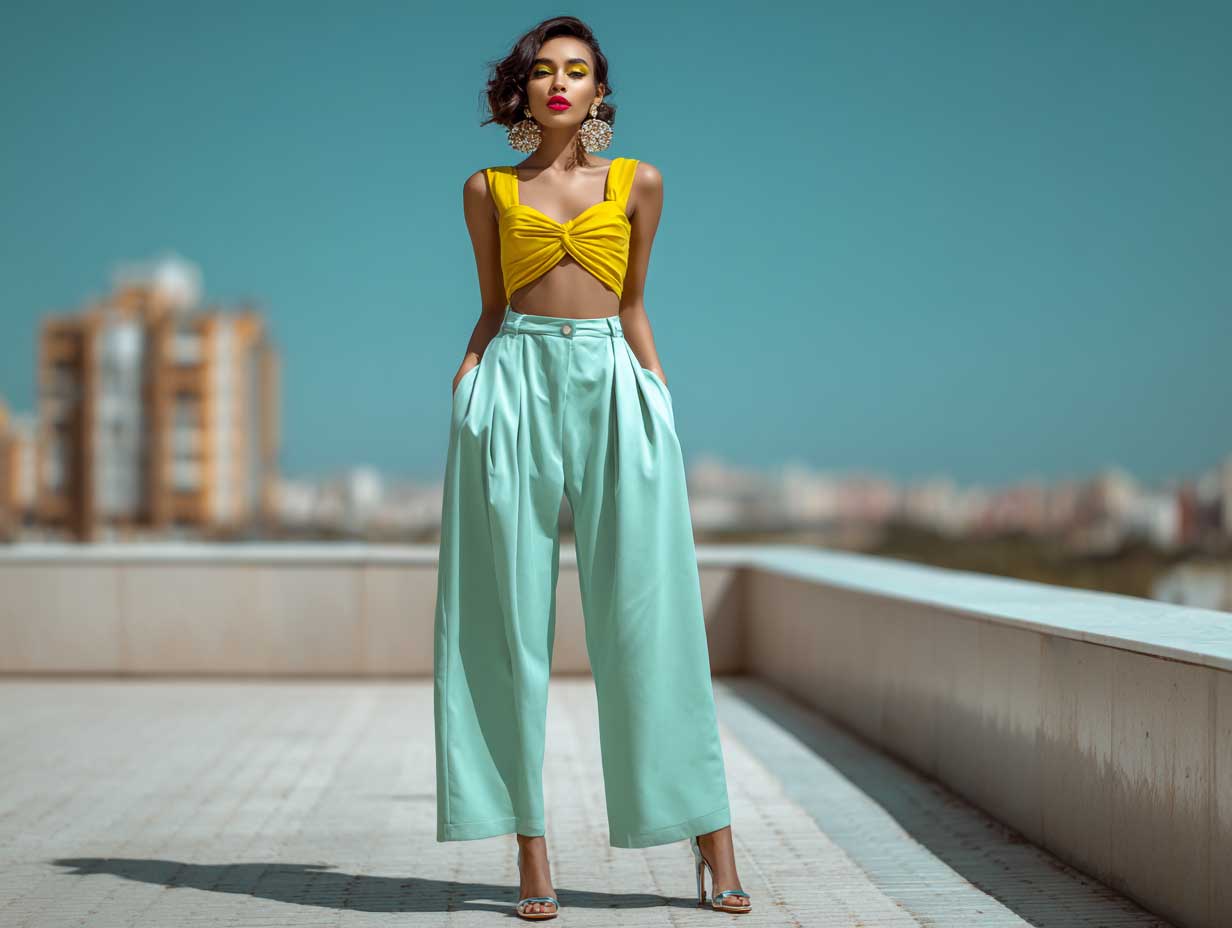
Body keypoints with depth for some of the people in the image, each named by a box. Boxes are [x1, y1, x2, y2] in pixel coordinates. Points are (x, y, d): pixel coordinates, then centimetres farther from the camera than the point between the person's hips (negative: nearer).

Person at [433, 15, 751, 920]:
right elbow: (492, 309, 15)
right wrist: (466, 381, 1)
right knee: (513, 617, -2)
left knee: (648, 615, -3)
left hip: (614, 388, 0)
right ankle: (532, 851, 2)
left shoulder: (638, 182, 11)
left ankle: (713, 840, 2)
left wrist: (662, 404, 8)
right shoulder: (488, 190, 11)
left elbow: (633, 307, 15)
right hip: (515, 388, 1)